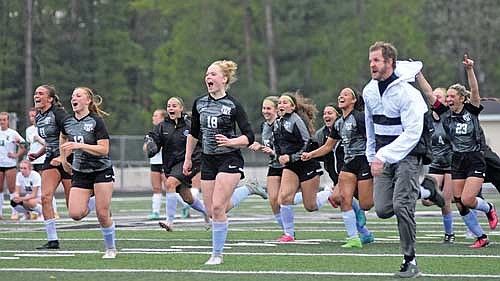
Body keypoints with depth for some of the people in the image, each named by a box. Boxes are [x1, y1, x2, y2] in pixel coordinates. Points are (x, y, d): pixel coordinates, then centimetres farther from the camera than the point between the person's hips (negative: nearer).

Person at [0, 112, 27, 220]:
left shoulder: (13, 133, -4)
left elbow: (23, 147, 1)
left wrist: (16, 155, -10)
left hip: (10, 164, -4)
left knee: (11, 189, -4)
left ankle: (14, 212, 0)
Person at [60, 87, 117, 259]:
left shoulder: (96, 121, -12)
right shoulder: (68, 122, 4)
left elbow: (104, 149, -19)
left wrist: (80, 145, -27)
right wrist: (63, 159, 21)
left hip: (101, 171, -5)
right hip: (80, 172, 5)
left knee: (103, 215, -6)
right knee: (75, 214, -12)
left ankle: (111, 249, 14)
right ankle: (89, 203, 23)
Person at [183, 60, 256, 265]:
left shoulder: (233, 105, -9)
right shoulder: (199, 103, 6)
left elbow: (249, 137, -10)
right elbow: (193, 133, 19)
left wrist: (230, 141, -26)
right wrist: (188, 158, 19)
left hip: (229, 159, -6)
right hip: (208, 160, 6)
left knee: (217, 206, -15)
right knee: (211, 211, 1)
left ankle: (217, 254, -7)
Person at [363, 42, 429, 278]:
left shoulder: (406, 93, -17)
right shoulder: (369, 91, 6)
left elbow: (412, 133, -23)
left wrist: (383, 156, -29)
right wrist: (372, 157, 19)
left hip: (408, 154, -6)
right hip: (383, 156, 7)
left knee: (401, 206, -18)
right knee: (382, 209, -5)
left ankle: (410, 261, -8)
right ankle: (418, 192, 25)